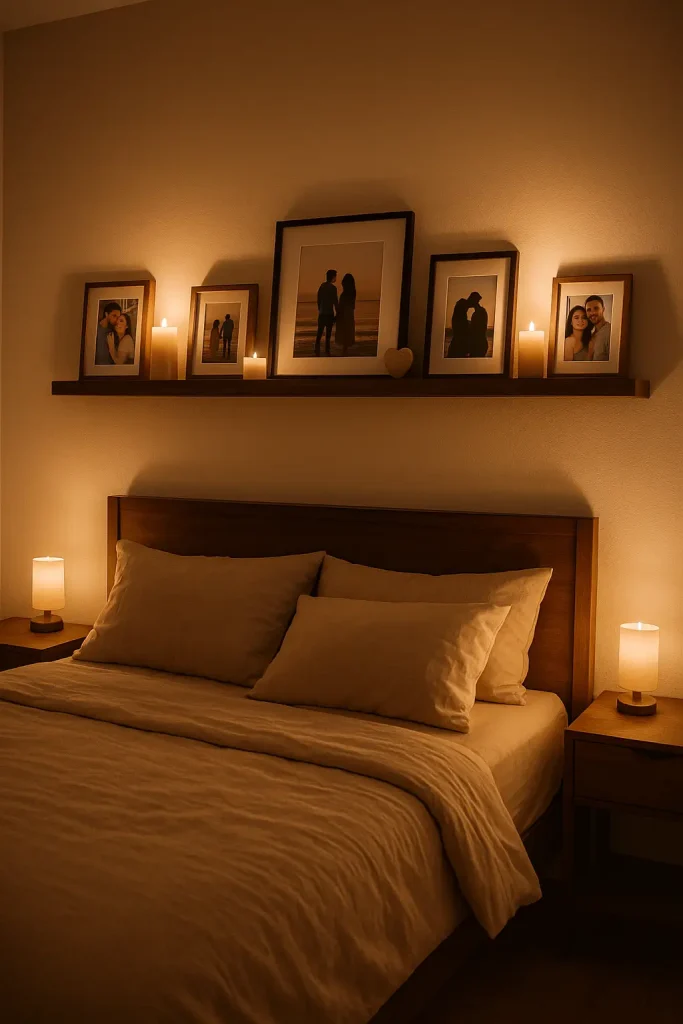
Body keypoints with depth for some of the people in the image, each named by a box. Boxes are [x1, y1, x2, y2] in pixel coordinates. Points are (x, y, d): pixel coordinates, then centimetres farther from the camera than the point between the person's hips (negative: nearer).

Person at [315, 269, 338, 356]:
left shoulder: (322, 286, 7)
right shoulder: (333, 288, -11)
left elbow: (319, 299, 11)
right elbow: (335, 301, -11)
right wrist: (338, 312, -2)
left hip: (322, 313, 5)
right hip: (329, 313, -5)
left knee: (319, 332, 7)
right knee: (328, 333, 1)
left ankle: (317, 350, 4)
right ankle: (327, 351, 3)